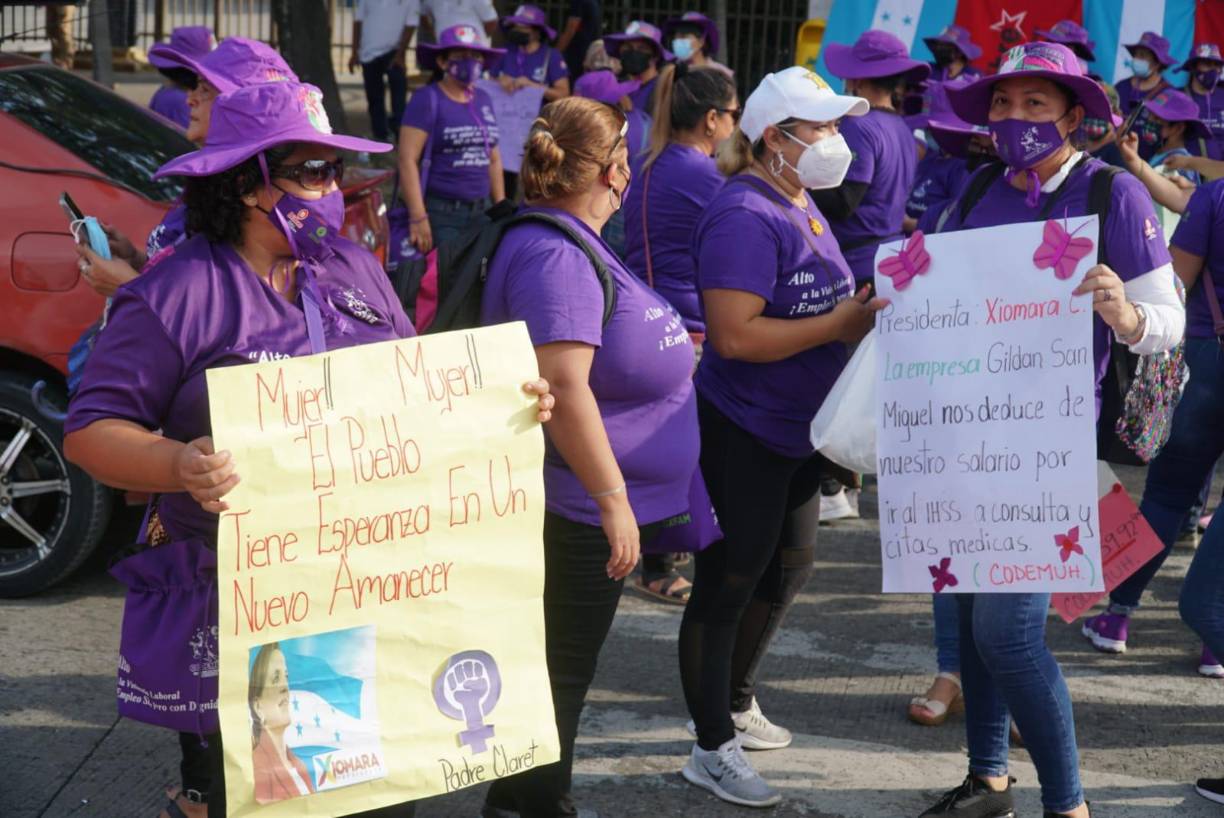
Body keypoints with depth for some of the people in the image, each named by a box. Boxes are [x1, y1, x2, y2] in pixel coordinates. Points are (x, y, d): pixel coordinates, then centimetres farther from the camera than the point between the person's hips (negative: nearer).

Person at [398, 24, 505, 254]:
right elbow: (408, 160, -12)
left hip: (481, 212, 6)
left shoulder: (483, 101, 15)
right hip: (441, 214, -6)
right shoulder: (428, 100, -5)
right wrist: (418, 217, -17)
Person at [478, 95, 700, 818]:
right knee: (558, 673, 0)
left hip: (589, 513, 11)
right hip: (575, 514, -11)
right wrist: (613, 499, -28)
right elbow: (563, 386, -30)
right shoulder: (555, 256, -22)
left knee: (562, 671, 20)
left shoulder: (572, 246, 12)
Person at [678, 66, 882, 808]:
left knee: (789, 568, 22)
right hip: (743, 433, -10)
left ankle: (736, 703, 41)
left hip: (796, 429, 10)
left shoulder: (798, 203, 8)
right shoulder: (747, 217, -22)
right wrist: (839, 325, -25)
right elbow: (735, 335, -30)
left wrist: (861, 314, 1)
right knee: (729, 583, 1)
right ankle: (713, 751, 12)